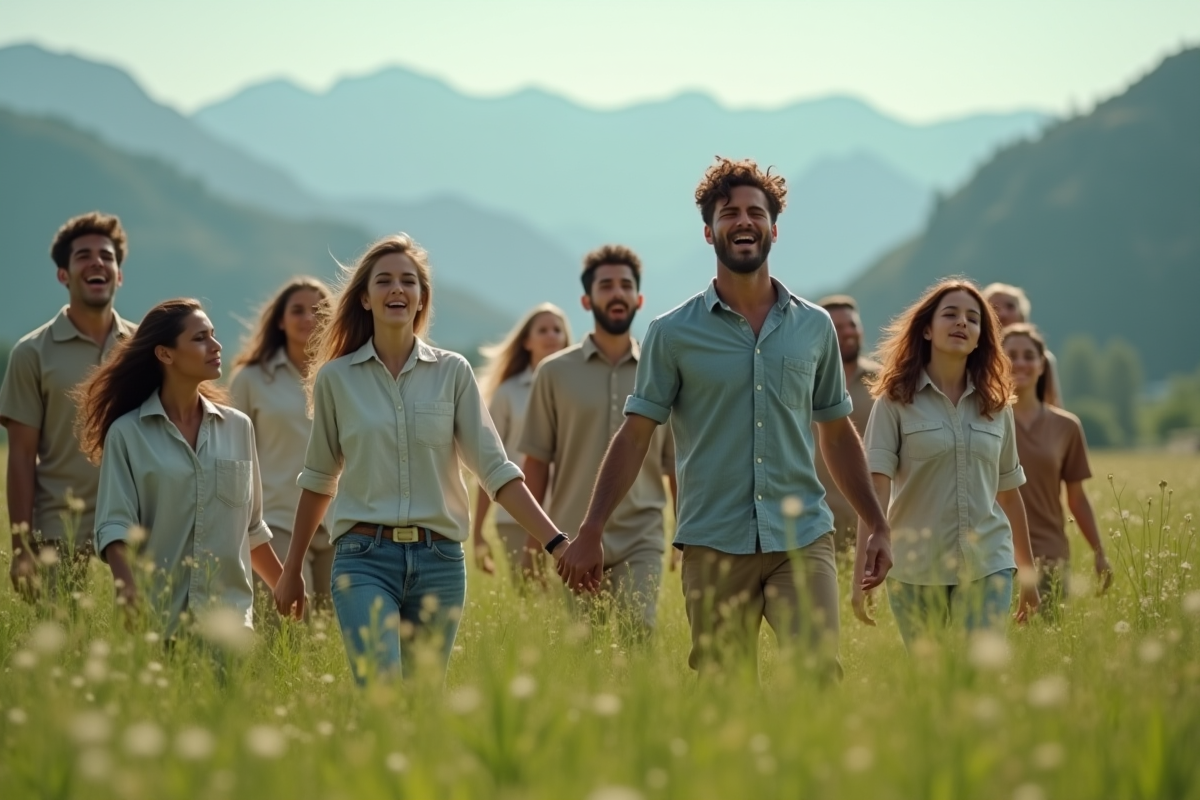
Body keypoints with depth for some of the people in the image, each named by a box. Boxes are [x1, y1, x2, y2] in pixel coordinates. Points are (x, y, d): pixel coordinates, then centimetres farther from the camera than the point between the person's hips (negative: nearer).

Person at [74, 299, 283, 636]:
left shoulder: (238, 428, 11)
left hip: (230, 617, 3)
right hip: (156, 620, -3)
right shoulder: (127, 434, 0)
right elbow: (115, 526, -7)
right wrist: (130, 597, -23)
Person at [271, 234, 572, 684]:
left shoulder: (453, 372, 4)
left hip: (439, 561, 1)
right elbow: (319, 480, 14)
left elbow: (496, 469, 2)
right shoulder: (336, 377, 4)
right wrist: (292, 571, 19)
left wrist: (556, 543, -8)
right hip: (364, 559, -1)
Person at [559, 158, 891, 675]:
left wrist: (878, 526, 13)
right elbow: (634, 438, 2)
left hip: (802, 539, 1)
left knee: (820, 672, -16)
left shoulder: (814, 327, 10)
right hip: (713, 548, -1)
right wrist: (589, 533, -5)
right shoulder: (673, 333, 3)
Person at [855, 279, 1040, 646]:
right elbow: (876, 489, -10)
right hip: (915, 569, -2)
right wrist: (863, 571, -20)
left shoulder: (995, 405, 8)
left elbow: (1009, 491, 15)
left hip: (987, 565, 2)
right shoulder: (895, 401, -2)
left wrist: (1028, 571, 19)